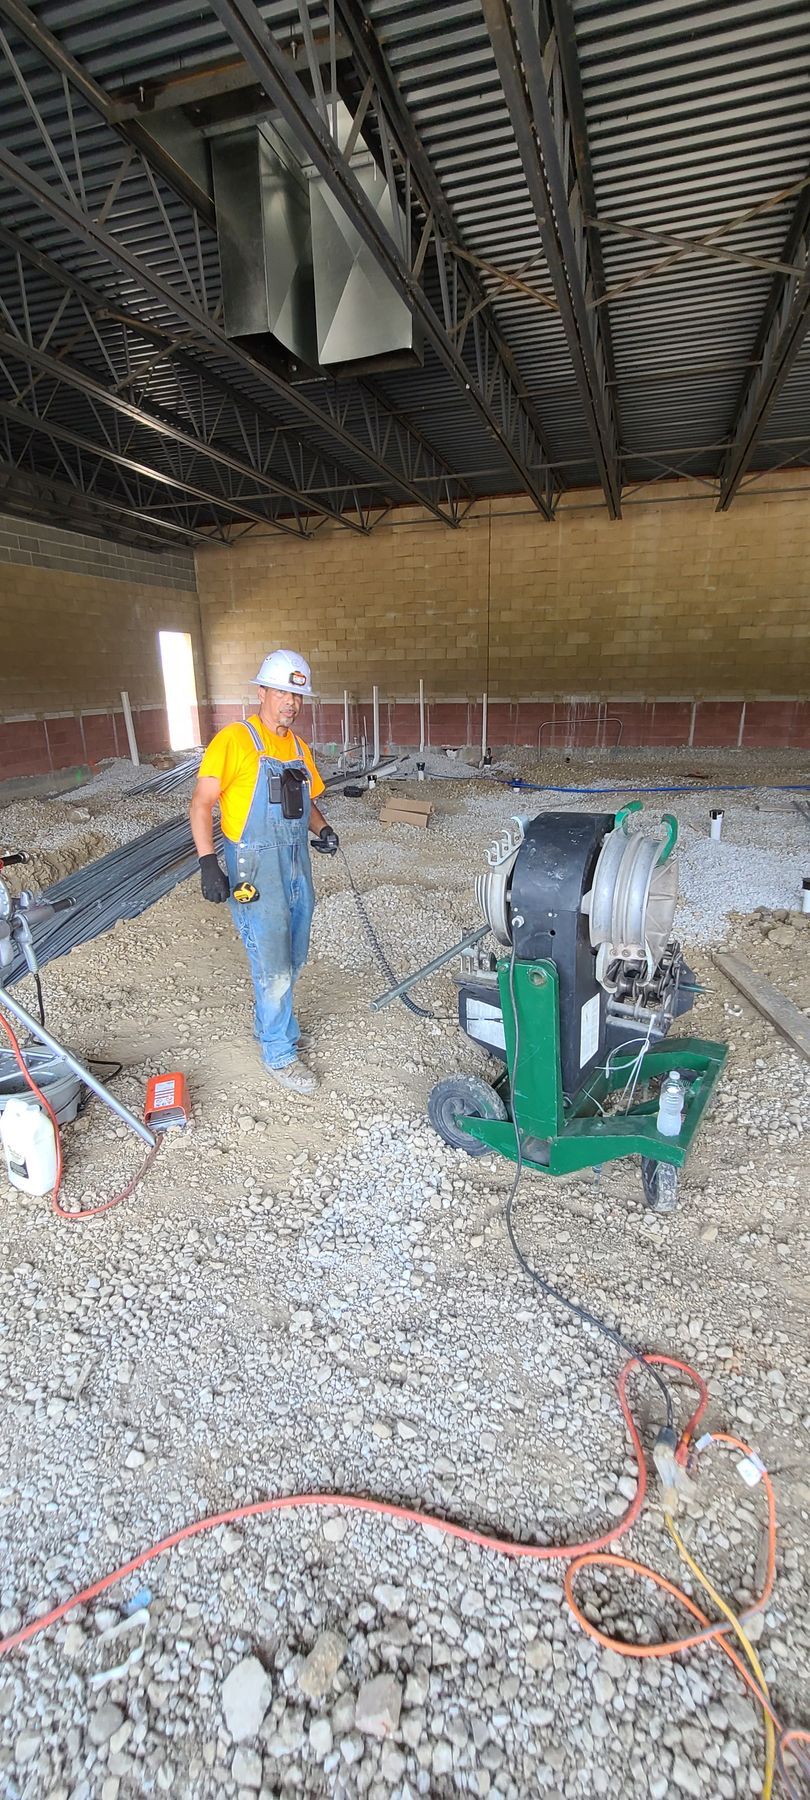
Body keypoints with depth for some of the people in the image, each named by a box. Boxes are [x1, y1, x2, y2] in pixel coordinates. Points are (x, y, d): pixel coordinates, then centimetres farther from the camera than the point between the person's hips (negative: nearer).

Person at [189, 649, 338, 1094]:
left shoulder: (299, 749, 12)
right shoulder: (234, 740, -9)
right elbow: (201, 803, -12)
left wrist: (322, 829, 0)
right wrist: (207, 861, -21)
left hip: (298, 865, 7)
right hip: (256, 868, -7)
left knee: (292, 961, 17)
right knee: (273, 969, -3)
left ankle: (270, 1021, 40)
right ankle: (279, 1054, 15)